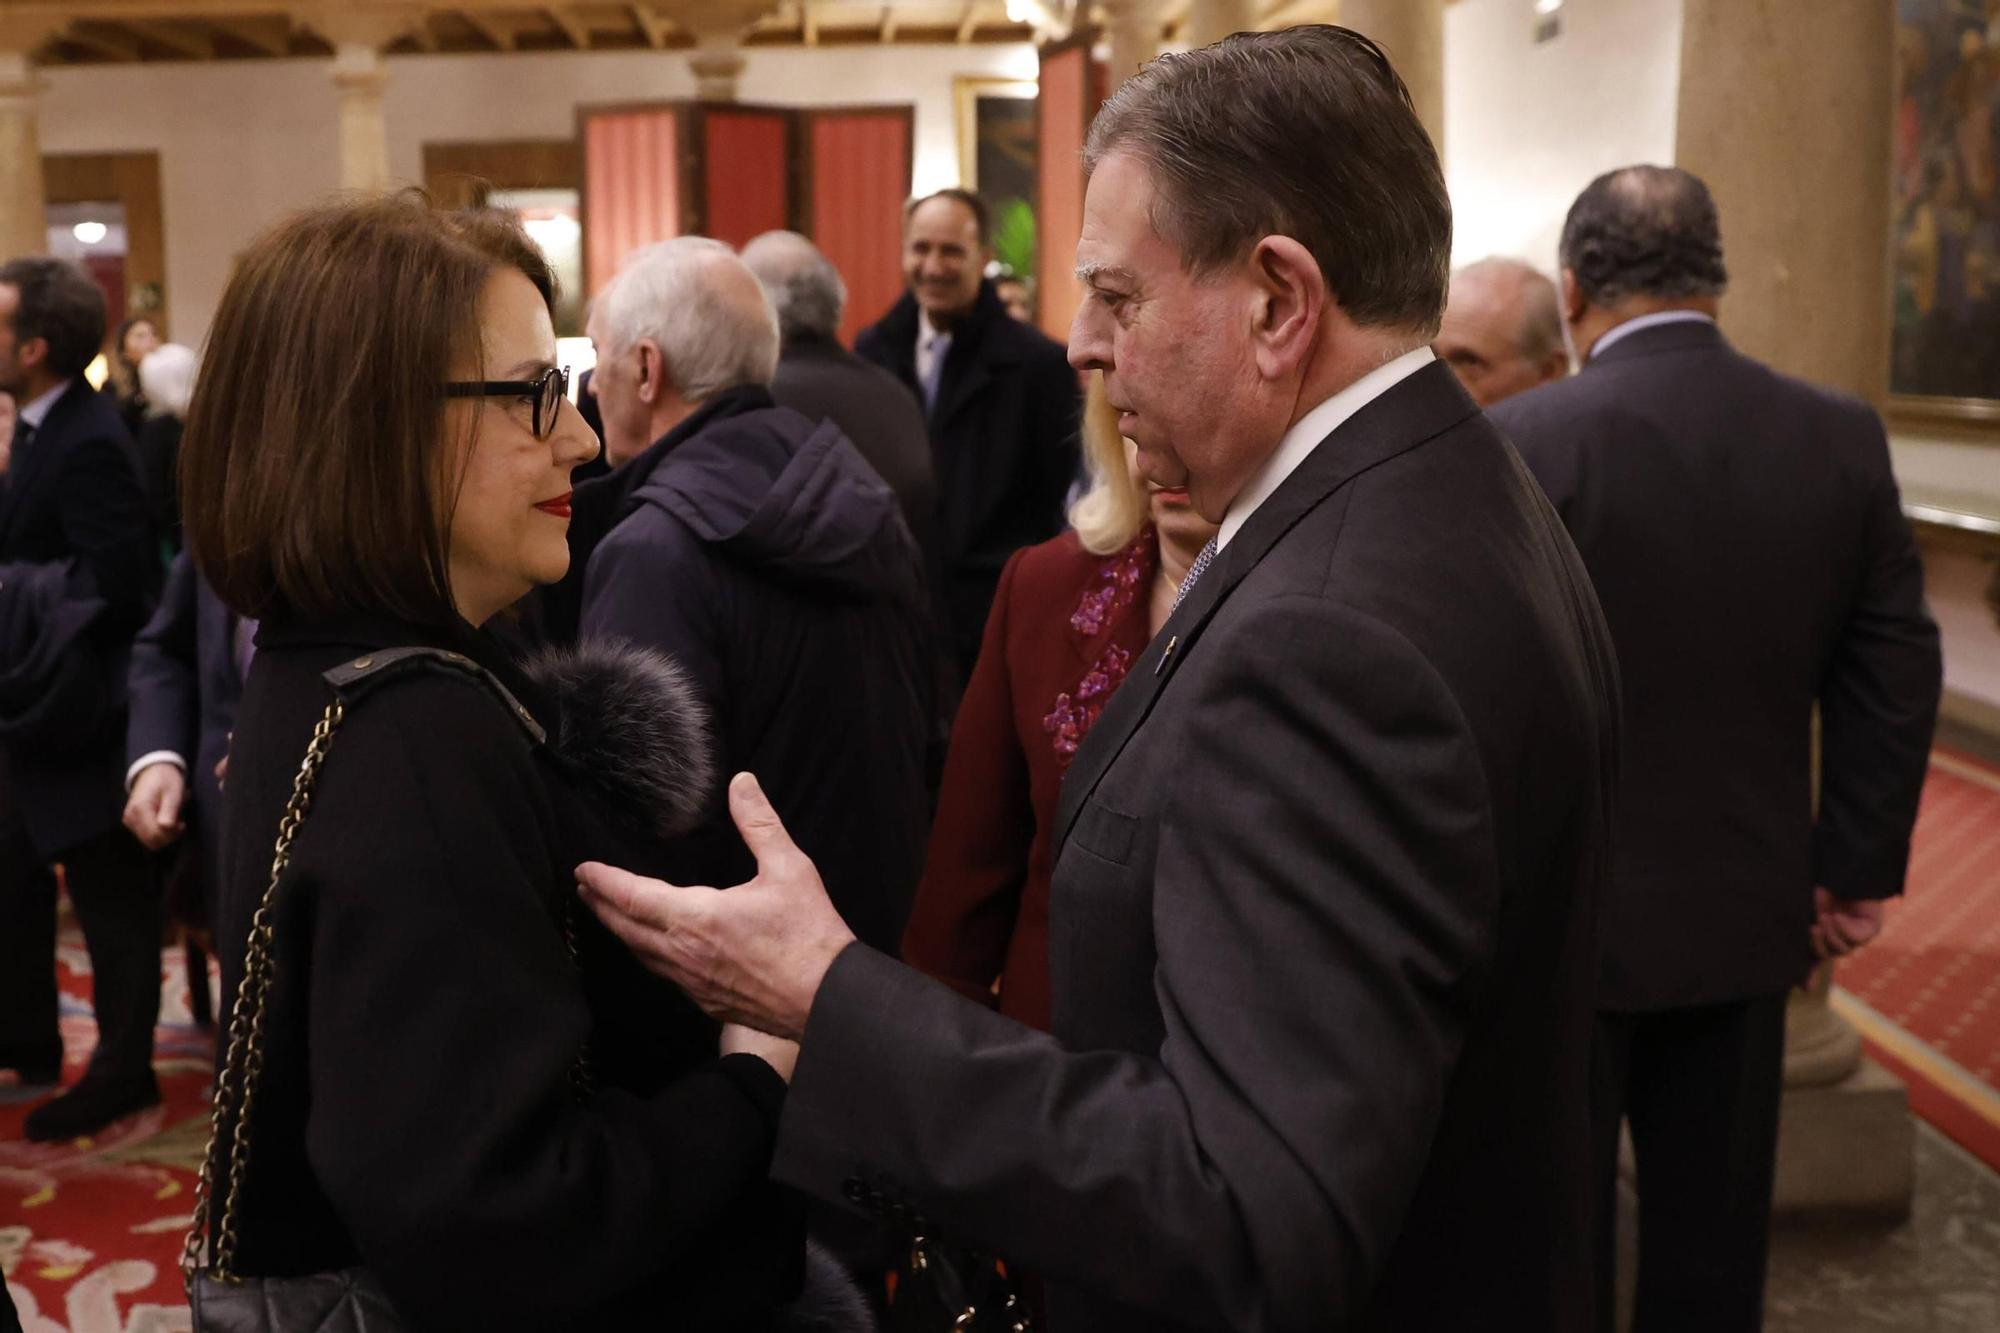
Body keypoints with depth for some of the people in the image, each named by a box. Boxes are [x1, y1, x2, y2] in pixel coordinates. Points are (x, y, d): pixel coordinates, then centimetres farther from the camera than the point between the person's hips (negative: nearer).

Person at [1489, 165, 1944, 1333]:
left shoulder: (1522, 441, -17)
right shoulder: (1844, 438, -3)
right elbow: (1895, 675, 0)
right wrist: (1855, 872, 8)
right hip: (1747, 916, 4)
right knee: (1715, 1232, 18)